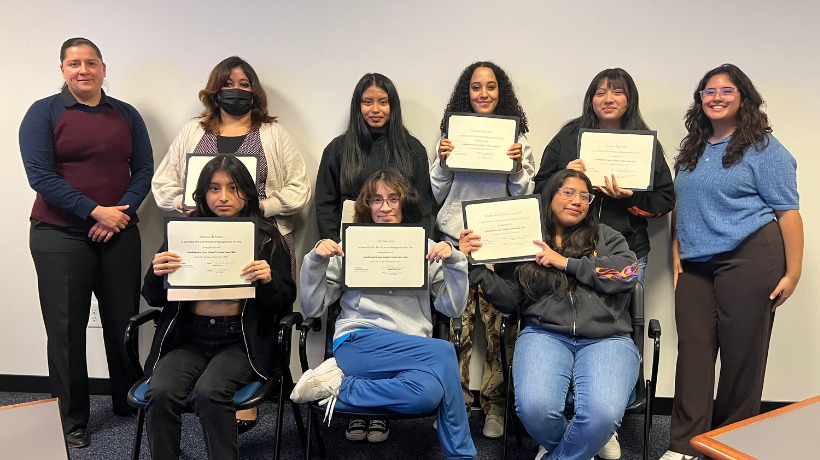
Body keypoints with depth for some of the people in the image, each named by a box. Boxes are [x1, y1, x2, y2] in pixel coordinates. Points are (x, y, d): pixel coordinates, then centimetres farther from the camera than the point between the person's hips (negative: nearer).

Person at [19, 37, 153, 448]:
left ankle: (129, 403, 27)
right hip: (60, 236, -2)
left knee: (124, 320, 8)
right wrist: (95, 211, -15)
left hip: (119, 234, 3)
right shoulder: (43, 112, 0)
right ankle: (70, 420, 18)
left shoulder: (126, 115, 9)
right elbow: (39, 174, -8)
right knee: (66, 328, 4)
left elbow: (143, 169, 5)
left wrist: (122, 213, -10)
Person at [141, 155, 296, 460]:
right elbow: (154, 299, 12)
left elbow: (285, 304, 2)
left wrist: (269, 280, -18)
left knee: (209, 392, -29)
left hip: (239, 340, -2)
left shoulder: (267, 239, 4)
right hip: (188, 338, 2)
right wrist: (155, 274, -10)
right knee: (160, 392, -25)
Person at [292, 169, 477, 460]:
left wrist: (455, 262, -4)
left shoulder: (426, 249, 17)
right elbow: (312, 308, 9)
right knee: (443, 352, -31)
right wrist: (315, 261, -5)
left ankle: (342, 386, -13)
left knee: (428, 392, -33)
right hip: (357, 341, -3)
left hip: (414, 351, 4)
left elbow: (453, 308, 10)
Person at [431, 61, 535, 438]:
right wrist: (443, 161, -3)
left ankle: (495, 406, 14)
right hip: (455, 237, 1)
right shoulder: (451, 134, 12)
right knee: (456, 324, -2)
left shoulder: (516, 137, 9)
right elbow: (435, 195, 12)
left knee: (498, 323, -2)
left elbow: (525, 197, 9)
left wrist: (519, 167, -8)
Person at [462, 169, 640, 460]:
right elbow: (509, 299, 8)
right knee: (534, 408, -29)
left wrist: (566, 262, -5)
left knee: (602, 415, -29)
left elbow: (628, 273, -3)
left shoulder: (605, 236, 16)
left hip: (606, 339, 0)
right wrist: (474, 264, -5)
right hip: (545, 336, 0)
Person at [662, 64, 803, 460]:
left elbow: (788, 212, -4)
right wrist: (677, 259, 12)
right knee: (693, 351, 1)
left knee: (742, 353, 2)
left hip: (749, 259, -5)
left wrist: (792, 273, -9)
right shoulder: (692, 152, 18)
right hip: (696, 266, 5)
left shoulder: (763, 148, 0)